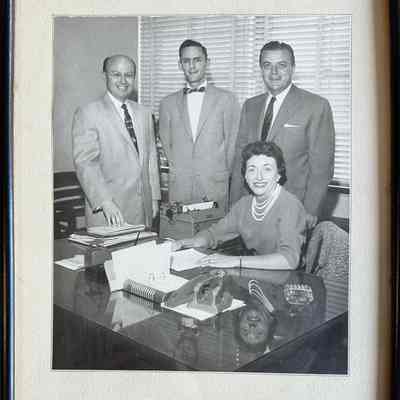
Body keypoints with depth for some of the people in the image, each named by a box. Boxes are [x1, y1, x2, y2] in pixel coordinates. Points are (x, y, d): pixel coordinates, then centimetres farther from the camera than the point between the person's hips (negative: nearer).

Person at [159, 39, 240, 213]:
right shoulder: (168, 103, 10)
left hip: (215, 188, -2)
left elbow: (233, 143, 5)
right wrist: (178, 170, 10)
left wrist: (223, 175, 5)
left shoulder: (226, 99, 3)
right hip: (179, 189, 2)